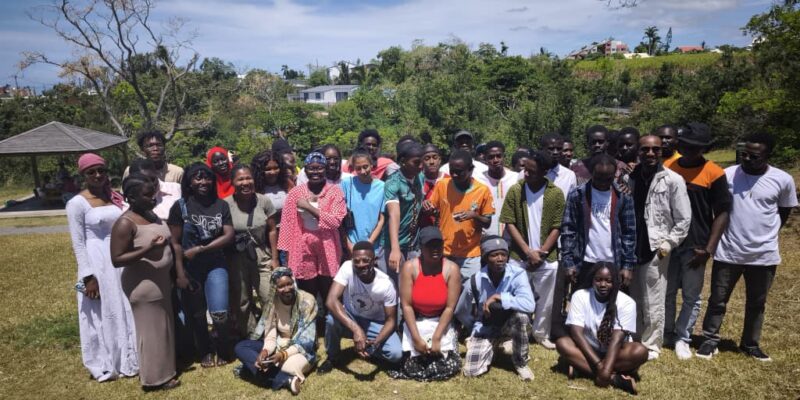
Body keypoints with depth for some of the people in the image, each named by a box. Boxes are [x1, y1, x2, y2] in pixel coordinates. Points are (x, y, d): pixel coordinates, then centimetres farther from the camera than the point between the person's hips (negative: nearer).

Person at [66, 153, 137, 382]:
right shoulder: (77, 203, -9)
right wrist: (88, 276, -14)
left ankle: (128, 359, 29)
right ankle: (105, 365, 22)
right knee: (102, 314, 6)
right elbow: (78, 244, -10)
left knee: (125, 311, 13)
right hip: (97, 264, -5)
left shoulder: (115, 197, 6)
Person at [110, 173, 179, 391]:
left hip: (161, 281, 9)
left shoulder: (151, 214, 5)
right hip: (144, 286, -9)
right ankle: (155, 377, 20)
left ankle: (163, 370, 35)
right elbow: (117, 259, -22)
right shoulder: (125, 223, -20)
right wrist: (148, 249, -29)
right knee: (151, 330, 5)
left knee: (163, 327, 19)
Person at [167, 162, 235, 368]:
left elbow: (229, 236, -6)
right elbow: (175, 243, -6)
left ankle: (222, 351, 18)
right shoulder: (180, 206, -4)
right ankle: (205, 352, 33)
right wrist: (180, 273, -12)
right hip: (190, 267, 0)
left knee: (219, 312, -8)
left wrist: (200, 249, -14)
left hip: (215, 264, 0)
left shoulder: (221, 205, 1)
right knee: (197, 313, 11)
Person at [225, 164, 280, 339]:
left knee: (271, 299, -1)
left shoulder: (263, 201, -5)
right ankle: (248, 338, 31)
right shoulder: (226, 204, -9)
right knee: (241, 303, 14)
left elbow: (272, 230, 1)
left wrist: (274, 258, 0)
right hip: (236, 260, 0)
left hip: (262, 257, 0)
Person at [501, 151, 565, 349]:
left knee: (546, 300, 11)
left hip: (548, 258, 1)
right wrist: (528, 251, -12)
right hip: (519, 256, 0)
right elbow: (509, 224, -5)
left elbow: (557, 228, -2)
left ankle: (541, 333, 30)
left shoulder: (556, 193, -4)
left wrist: (541, 253, -10)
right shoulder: (515, 190, -4)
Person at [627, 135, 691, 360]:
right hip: (631, 249, 4)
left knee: (652, 305, 6)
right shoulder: (630, 177, 3)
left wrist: (666, 246, -8)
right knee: (631, 301, 14)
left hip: (655, 250, -4)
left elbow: (684, 220, -6)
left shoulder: (673, 180, -8)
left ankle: (651, 346, 21)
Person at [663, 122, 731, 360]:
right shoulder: (667, 168, 1)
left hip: (695, 246, -2)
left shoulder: (714, 174, -6)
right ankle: (666, 334, 29)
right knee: (666, 293, 13)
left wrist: (708, 249, -9)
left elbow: (722, 213, -5)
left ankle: (682, 338, 24)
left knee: (691, 297, 8)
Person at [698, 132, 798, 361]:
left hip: (764, 255, 1)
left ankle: (751, 344, 33)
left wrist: (766, 235, 6)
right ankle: (710, 340, 23)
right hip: (728, 252, -1)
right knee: (718, 300, 8)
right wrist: (718, 236, 1)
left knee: (756, 303, 16)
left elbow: (784, 212, 11)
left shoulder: (783, 180, -6)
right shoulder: (728, 174, -8)